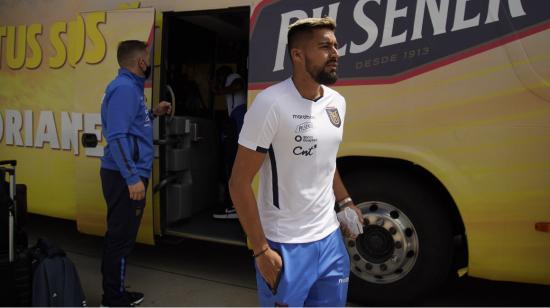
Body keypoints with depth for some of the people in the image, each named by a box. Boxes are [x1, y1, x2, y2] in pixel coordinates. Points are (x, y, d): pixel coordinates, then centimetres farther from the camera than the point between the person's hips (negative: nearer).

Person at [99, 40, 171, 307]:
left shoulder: (130, 87, 16)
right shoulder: (124, 88, -16)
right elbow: (117, 136, -24)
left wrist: (153, 113, 20)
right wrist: (133, 178, -26)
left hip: (127, 174, 11)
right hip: (125, 176, -11)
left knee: (119, 235, 17)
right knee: (122, 237, -2)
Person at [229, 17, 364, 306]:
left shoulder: (337, 102, 5)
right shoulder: (271, 103, -18)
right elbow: (239, 182, -16)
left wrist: (345, 201, 10)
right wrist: (261, 249, -16)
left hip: (330, 238, 7)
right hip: (285, 246, -6)